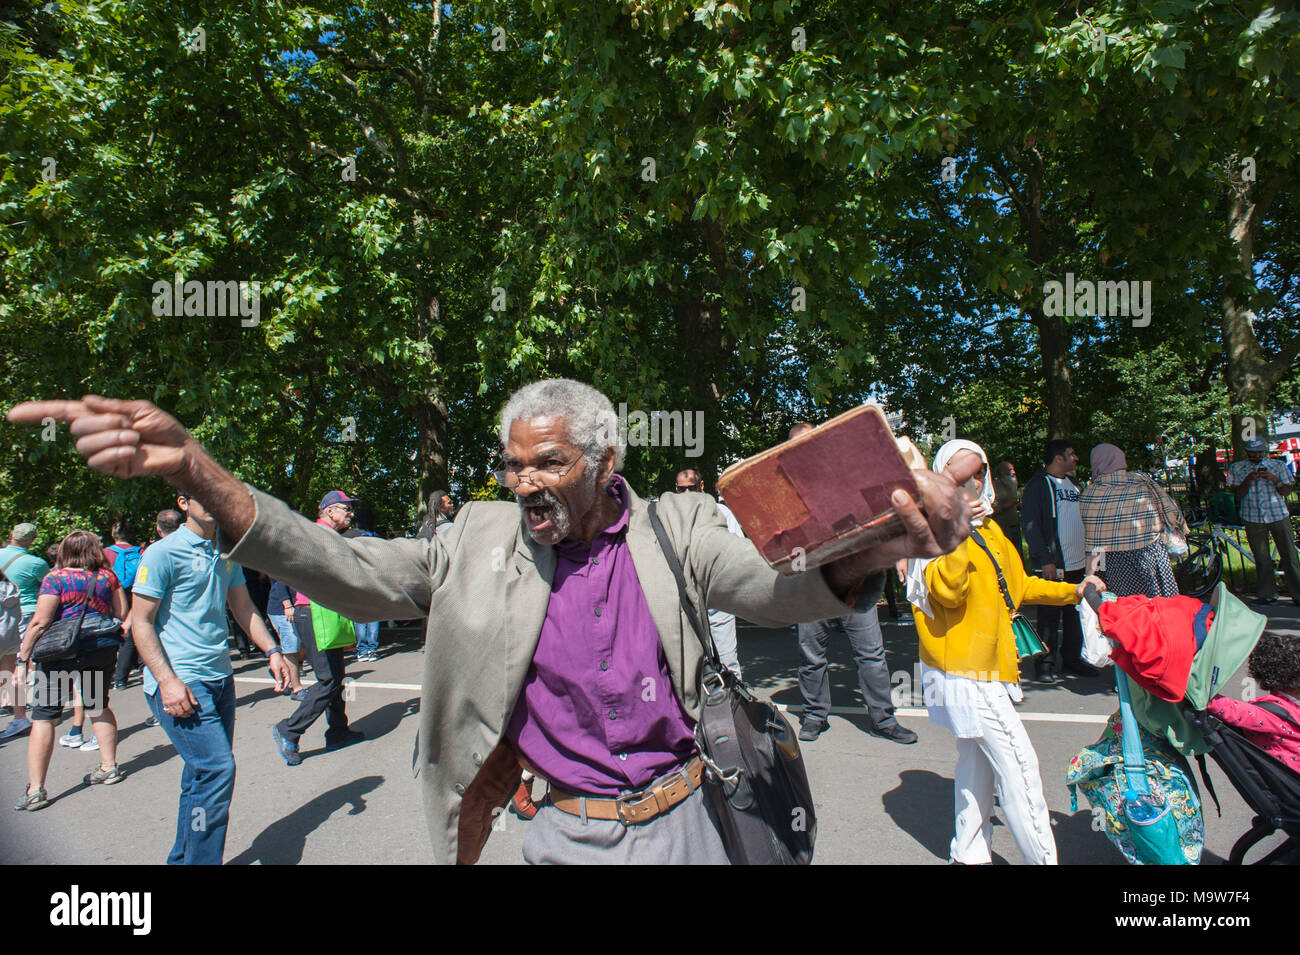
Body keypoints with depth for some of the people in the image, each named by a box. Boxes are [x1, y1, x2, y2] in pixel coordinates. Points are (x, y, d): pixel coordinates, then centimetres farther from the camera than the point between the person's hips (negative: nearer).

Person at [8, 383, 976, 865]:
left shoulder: (674, 528, -9)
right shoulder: (484, 538, -5)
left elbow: (772, 585, -19)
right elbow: (357, 574, -8)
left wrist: (872, 546, -43)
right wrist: (197, 469, -20)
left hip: (681, 819, 0)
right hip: (562, 830, 1)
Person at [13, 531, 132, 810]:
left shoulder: (55, 578, -7)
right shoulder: (108, 576, 3)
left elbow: (40, 622, -13)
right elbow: (122, 614, 8)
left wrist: (24, 654, -2)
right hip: (103, 648, 4)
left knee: (44, 717, 4)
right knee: (99, 707, 19)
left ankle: (35, 789, 2)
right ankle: (109, 767, 24)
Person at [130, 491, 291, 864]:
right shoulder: (163, 553, -8)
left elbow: (243, 607, 19)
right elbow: (141, 622, -9)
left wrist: (272, 650, 8)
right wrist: (167, 681, -17)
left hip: (220, 679, 7)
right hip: (180, 682, -7)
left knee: (205, 773, 14)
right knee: (217, 768, -13)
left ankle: (183, 858, 29)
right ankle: (202, 860, 2)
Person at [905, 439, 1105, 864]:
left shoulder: (989, 528, 14)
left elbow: (1016, 584, 26)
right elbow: (945, 591, -29)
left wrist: (1070, 591, 20)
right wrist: (960, 534, -39)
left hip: (985, 668, 9)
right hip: (966, 670, -9)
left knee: (976, 762, 16)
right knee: (1019, 765, -5)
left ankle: (970, 854, 28)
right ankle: (1041, 856, 7)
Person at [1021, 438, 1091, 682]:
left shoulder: (1073, 484, 16)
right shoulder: (1037, 484, -8)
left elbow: (1083, 520, 24)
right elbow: (1030, 524, -14)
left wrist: (1088, 553, 17)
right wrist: (1045, 559, -19)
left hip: (1077, 563, 7)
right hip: (1052, 565, -7)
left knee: (1076, 614, 13)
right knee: (1049, 616, 0)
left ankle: (1072, 658, 25)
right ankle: (1044, 664, 9)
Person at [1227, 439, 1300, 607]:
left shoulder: (1278, 465, 9)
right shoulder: (1236, 468, 7)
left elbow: (1286, 492, 6)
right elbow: (1238, 494, 1)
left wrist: (1274, 479, -12)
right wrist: (1248, 480, -15)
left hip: (1278, 515, 0)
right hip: (1253, 518, 0)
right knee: (1261, 558, 2)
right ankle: (1267, 594, 10)